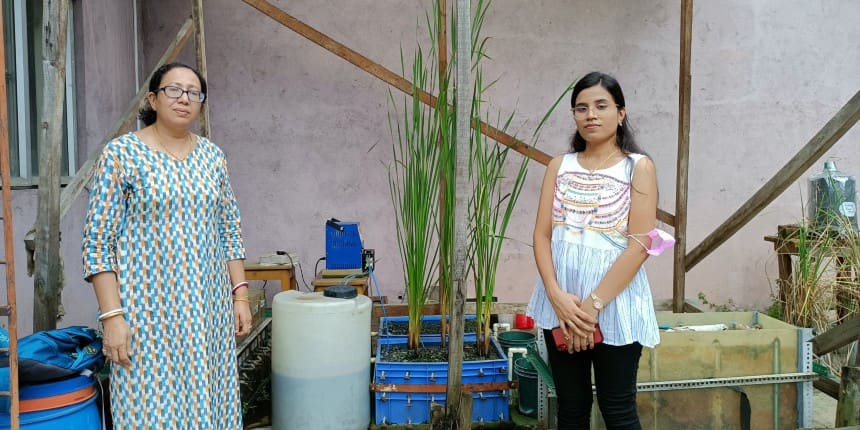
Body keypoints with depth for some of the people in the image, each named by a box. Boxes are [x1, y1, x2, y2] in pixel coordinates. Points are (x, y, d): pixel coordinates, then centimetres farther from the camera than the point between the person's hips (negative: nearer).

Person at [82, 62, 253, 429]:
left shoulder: (212, 156, 8)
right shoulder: (122, 154, -6)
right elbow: (98, 241, -8)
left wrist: (240, 296, 5)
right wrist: (112, 316, -13)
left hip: (209, 309, 4)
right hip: (149, 309, -4)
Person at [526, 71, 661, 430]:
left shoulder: (638, 167, -2)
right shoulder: (559, 166, 8)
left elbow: (639, 245, -11)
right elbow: (542, 235, 2)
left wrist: (593, 304, -15)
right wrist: (557, 296, -13)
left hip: (615, 302, -3)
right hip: (561, 302, 3)